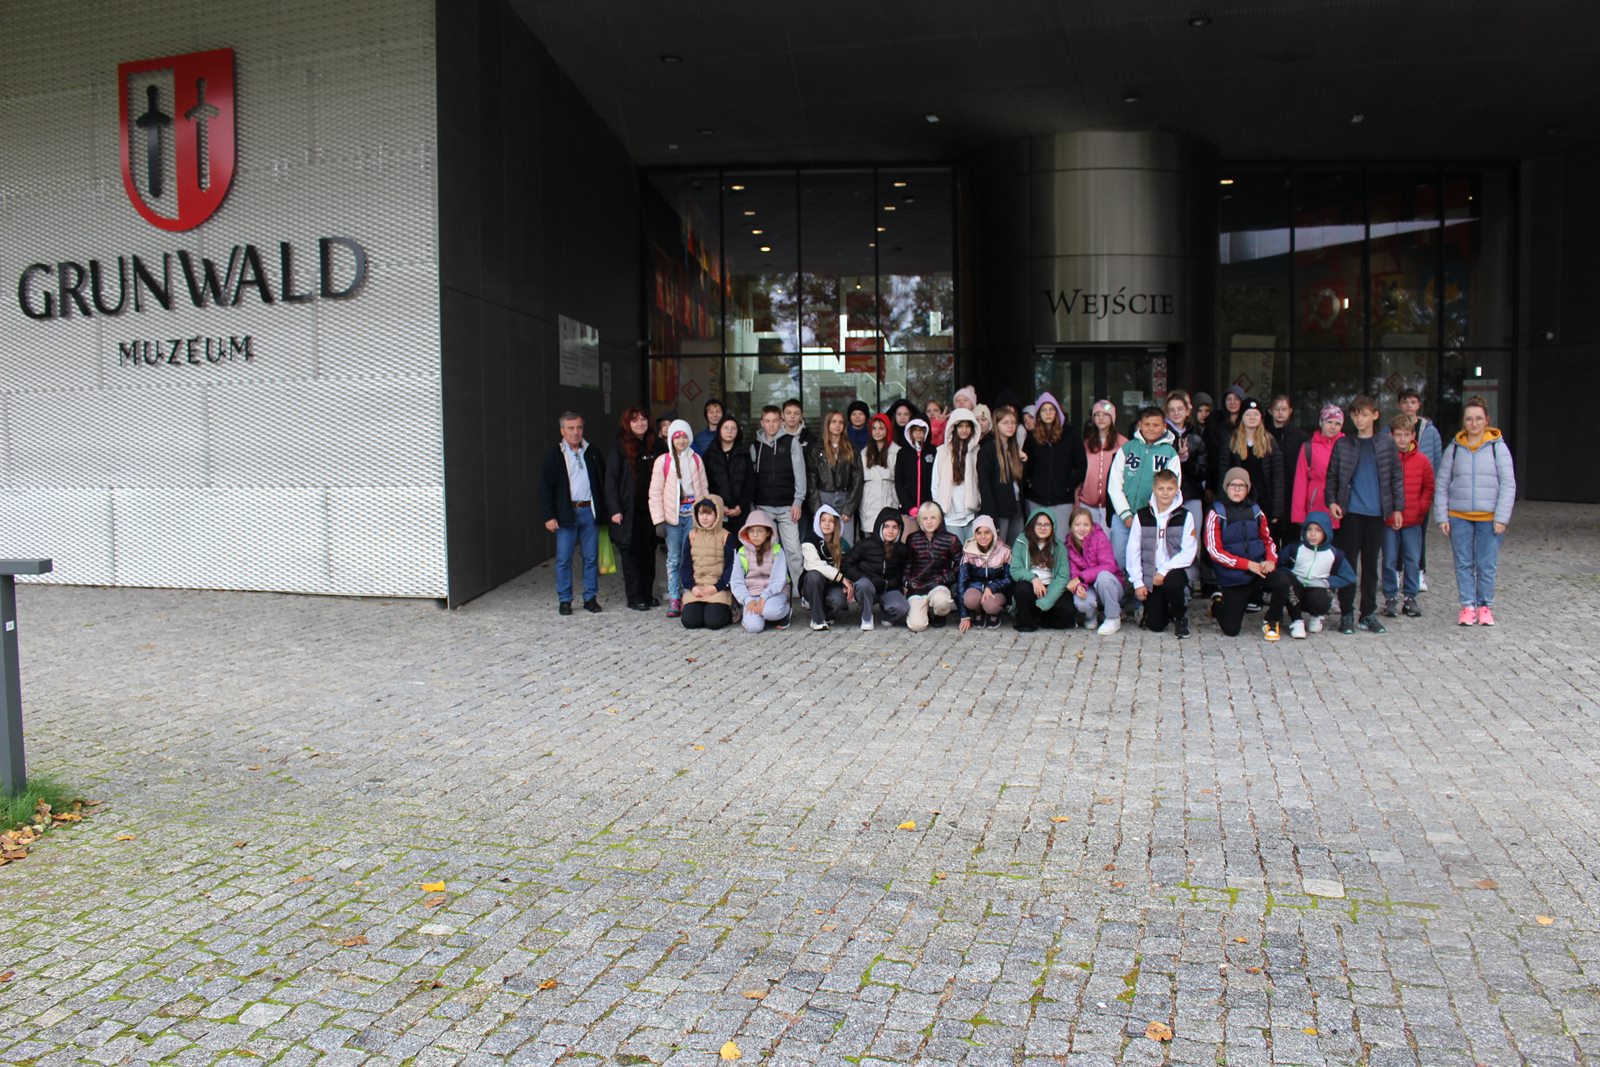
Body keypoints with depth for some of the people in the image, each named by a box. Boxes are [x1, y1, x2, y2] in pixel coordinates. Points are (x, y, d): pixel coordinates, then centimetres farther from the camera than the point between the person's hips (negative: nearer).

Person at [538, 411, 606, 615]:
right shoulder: (554, 456, 0)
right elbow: (545, 488, -1)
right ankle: (564, 600, 9)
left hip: (589, 511, 3)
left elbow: (603, 482, 13)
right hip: (566, 513, -2)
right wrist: (549, 516, -8)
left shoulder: (593, 453, 9)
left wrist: (604, 511, 6)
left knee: (591, 558, 6)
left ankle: (591, 597, 15)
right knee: (563, 559, 0)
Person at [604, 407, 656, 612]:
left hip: (648, 509, 4)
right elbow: (611, 480, -6)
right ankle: (635, 598, 8)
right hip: (628, 510, -4)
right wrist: (615, 509, -12)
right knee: (631, 553, 0)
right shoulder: (619, 448, -3)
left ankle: (647, 594, 18)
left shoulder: (652, 446, 10)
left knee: (648, 552, 7)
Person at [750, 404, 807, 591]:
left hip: (786, 506, -2)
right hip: (762, 506, 2)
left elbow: (799, 473, 0)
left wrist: (798, 501, -7)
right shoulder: (755, 446, 10)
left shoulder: (791, 442, 3)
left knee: (792, 549, -6)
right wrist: (751, 505, 5)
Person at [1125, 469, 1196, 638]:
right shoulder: (1142, 516, 1)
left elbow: (1189, 552, -8)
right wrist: (1138, 582, -5)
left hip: (1174, 571, -1)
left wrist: (1164, 570, -17)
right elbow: (1133, 551, 1)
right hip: (1150, 575, 1)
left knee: (1172, 583, -38)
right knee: (1155, 626, -5)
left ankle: (1180, 618, -7)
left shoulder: (1185, 516, -1)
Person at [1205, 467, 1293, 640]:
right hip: (1233, 578, -3)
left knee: (1282, 581, -30)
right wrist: (1248, 564, -16)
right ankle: (1218, 605, 33)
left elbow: (1268, 540, 17)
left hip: (1259, 570, 3)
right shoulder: (1216, 514, -7)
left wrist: (1271, 560, -4)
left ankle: (1272, 622, -2)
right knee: (1231, 630, -4)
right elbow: (1214, 551, -12)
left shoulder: (1255, 511, 5)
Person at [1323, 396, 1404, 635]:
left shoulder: (1387, 443, 5)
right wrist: (1332, 501, -8)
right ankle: (1346, 613, 7)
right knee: (1348, 562, 1)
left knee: (1371, 564, 8)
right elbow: (1332, 476, 4)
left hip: (1376, 512, 1)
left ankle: (1368, 614, 16)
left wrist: (1397, 507, 3)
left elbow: (1395, 477, 7)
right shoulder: (1342, 444, 3)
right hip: (1350, 511, -1)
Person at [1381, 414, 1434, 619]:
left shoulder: (1422, 460, 2)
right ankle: (1390, 598, 14)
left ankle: (1410, 598, 15)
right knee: (1390, 561, 4)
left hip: (1413, 520, 2)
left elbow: (1429, 487, 9)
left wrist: (1421, 507, -3)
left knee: (1413, 561, 5)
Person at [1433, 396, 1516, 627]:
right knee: (1463, 564, 4)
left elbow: (1508, 484, -1)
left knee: (1487, 565, 1)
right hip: (1459, 517, 2)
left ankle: (1485, 606, 16)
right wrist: (1441, 517, 0)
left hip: (1489, 517, -1)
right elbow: (1441, 484, 6)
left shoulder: (1498, 447, 0)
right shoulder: (1454, 448, 5)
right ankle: (1468, 606, 14)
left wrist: (1501, 517, -8)